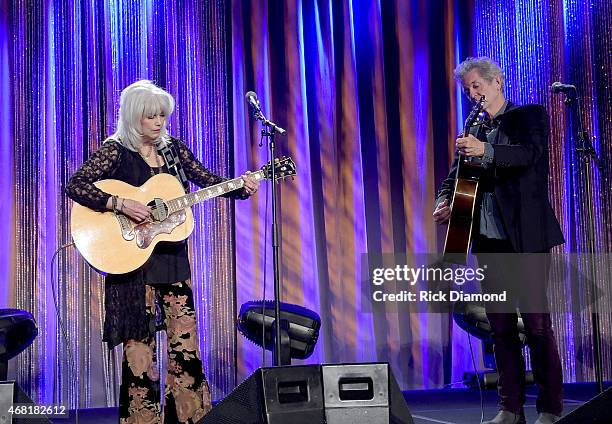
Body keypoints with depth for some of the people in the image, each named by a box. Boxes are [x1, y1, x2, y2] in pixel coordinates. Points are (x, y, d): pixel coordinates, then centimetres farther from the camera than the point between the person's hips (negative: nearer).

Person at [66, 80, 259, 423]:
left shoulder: (174, 148, 10)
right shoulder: (116, 151, -5)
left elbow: (208, 180, 8)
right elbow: (75, 186, -14)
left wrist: (241, 188, -10)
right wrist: (120, 204, -24)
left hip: (172, 256, 5)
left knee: (185, 341, 5)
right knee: (140, 343, -1)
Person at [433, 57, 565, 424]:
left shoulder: (530, 116, 1)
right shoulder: (474, 131, 17)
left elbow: (530, 153, -17)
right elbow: (456, 174, 14)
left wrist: (486, 150, -31)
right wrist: (445, 202, -7)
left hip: (526, 238, -6)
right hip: (488, 240, 6)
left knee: (537, 322, -7)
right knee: (501, 326, 6)